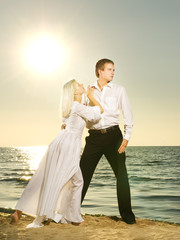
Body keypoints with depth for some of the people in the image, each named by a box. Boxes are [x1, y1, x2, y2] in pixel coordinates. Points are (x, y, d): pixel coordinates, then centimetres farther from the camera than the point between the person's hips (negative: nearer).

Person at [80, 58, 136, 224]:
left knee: (121, 174, 0)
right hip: (94, 136, 0)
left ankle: (126, 214, 12)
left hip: (113, 135, 0)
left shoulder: (118, 90, 7)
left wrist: (126, 137, -3)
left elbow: (128, 115, 6)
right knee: (83, 174, 1)